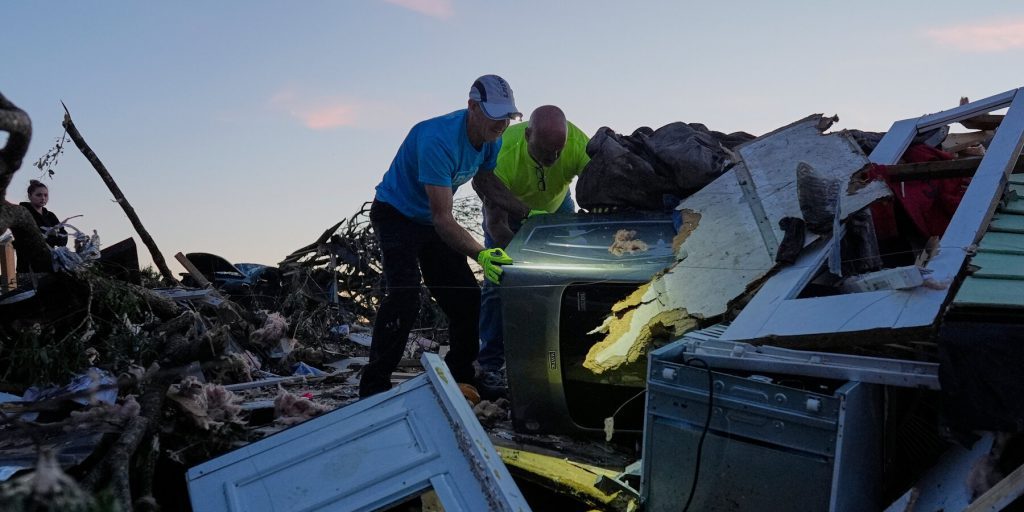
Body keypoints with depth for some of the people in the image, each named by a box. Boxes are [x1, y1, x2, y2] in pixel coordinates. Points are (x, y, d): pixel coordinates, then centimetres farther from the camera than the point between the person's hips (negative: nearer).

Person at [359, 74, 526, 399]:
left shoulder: (491, 140, -10)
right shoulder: (438, 140, -34)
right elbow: (442, 219, -37)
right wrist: (481, 254, -50)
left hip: (432, 222, 8)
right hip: (396, 214, -8)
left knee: (466, 299, 2)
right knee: (404, 296, -25)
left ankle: (460, 380, 14)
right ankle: (373, 389, -19)